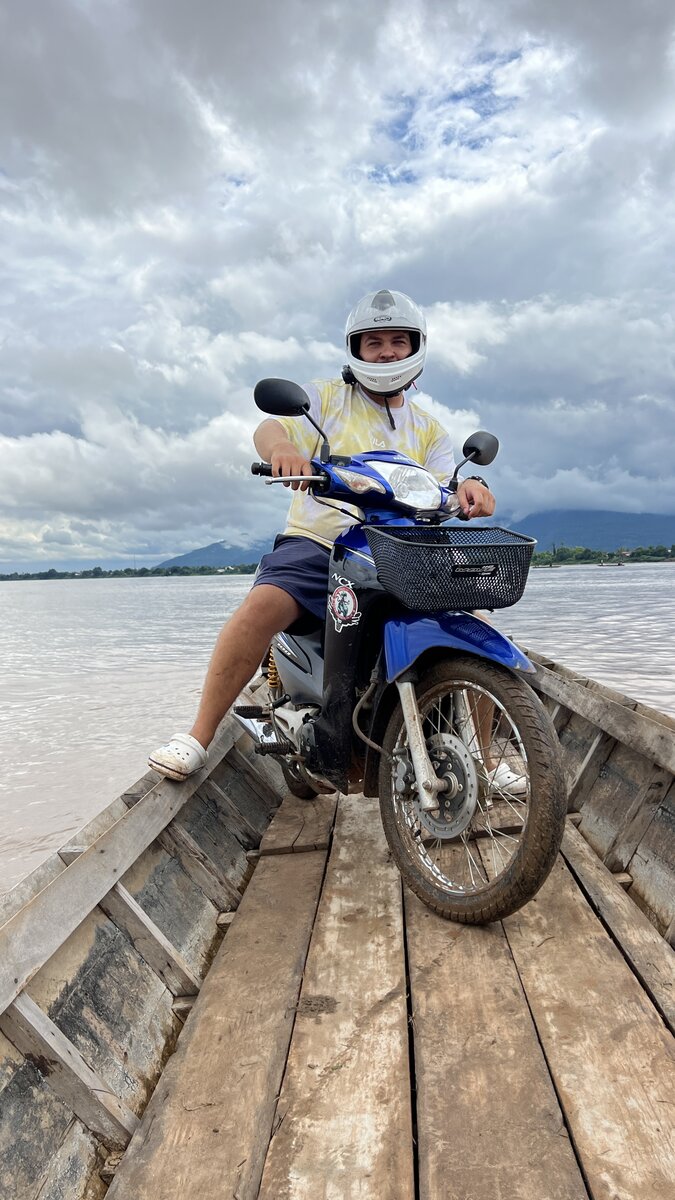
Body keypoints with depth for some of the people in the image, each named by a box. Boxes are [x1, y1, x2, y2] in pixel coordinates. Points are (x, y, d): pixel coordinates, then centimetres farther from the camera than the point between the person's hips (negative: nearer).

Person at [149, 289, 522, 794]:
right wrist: (282, 445, -30)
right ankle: (199, 736, -19)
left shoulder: (429, 430, 22)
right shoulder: (326, 398, 14)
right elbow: (268, 428, -4)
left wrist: (470, 489, -18)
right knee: (262, 607, -31)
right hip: (316, 544, -3)